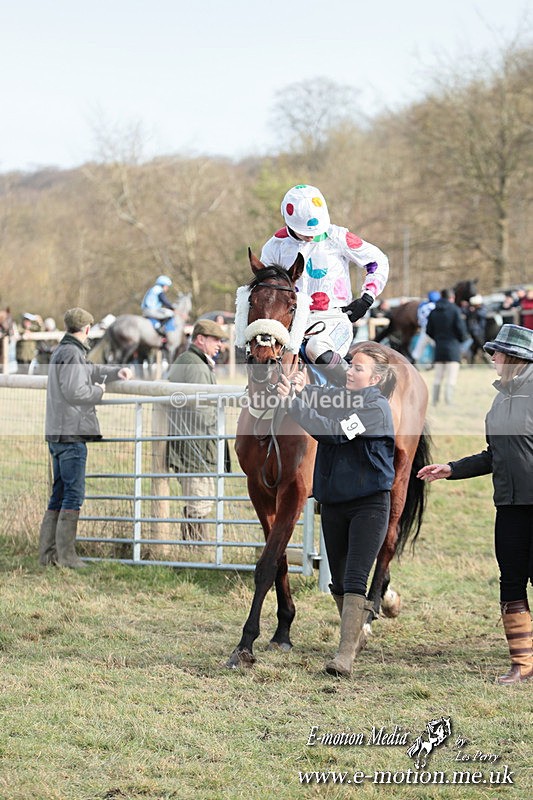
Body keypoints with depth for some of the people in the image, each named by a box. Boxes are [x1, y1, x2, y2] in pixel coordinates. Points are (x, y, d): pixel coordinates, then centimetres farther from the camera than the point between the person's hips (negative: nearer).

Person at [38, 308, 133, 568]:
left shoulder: (60, 352, 19)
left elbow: (91, 371, 33)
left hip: (57, 434, 10)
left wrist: (116, 371, 19)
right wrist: (98, 391, -5)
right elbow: (74, 391, -22)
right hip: (71, 433, -10)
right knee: (74, 493, -8)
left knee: (60, 493, 13)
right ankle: (66, 555, -8)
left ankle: (47, 552, 14)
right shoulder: (72, 354, -13)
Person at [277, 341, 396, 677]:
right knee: (338, 582, 15)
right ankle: (356, 635, 36)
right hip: (334, 502, 7)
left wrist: (294, 401, -24)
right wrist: (299, 387, -17)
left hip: (369, 504, -7)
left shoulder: (377, 407, -13)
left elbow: (333, 430, -23)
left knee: (354, 580, -16)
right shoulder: (339, 397, 8)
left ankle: (346, 653, -20)